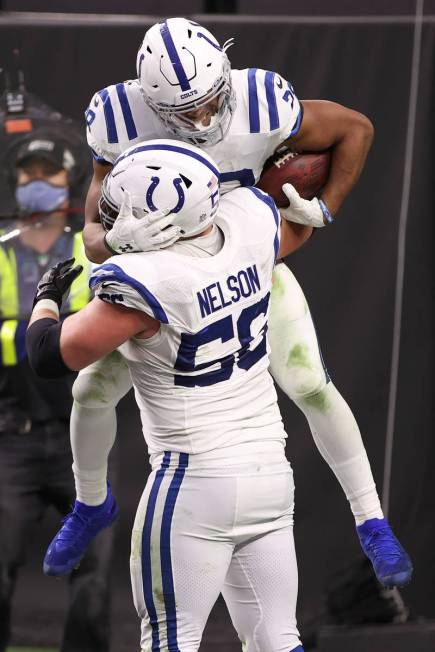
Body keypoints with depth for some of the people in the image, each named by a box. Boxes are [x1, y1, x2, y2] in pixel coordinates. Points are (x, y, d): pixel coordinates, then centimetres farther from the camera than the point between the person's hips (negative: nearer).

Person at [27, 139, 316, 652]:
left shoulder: (145, 284, -20)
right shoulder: (249, 226, -2)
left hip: (196, 481, -7)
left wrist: (46, 298, 9)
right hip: (271, 473, 7)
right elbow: (300, 228, 24)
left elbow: (52, 355, -10)